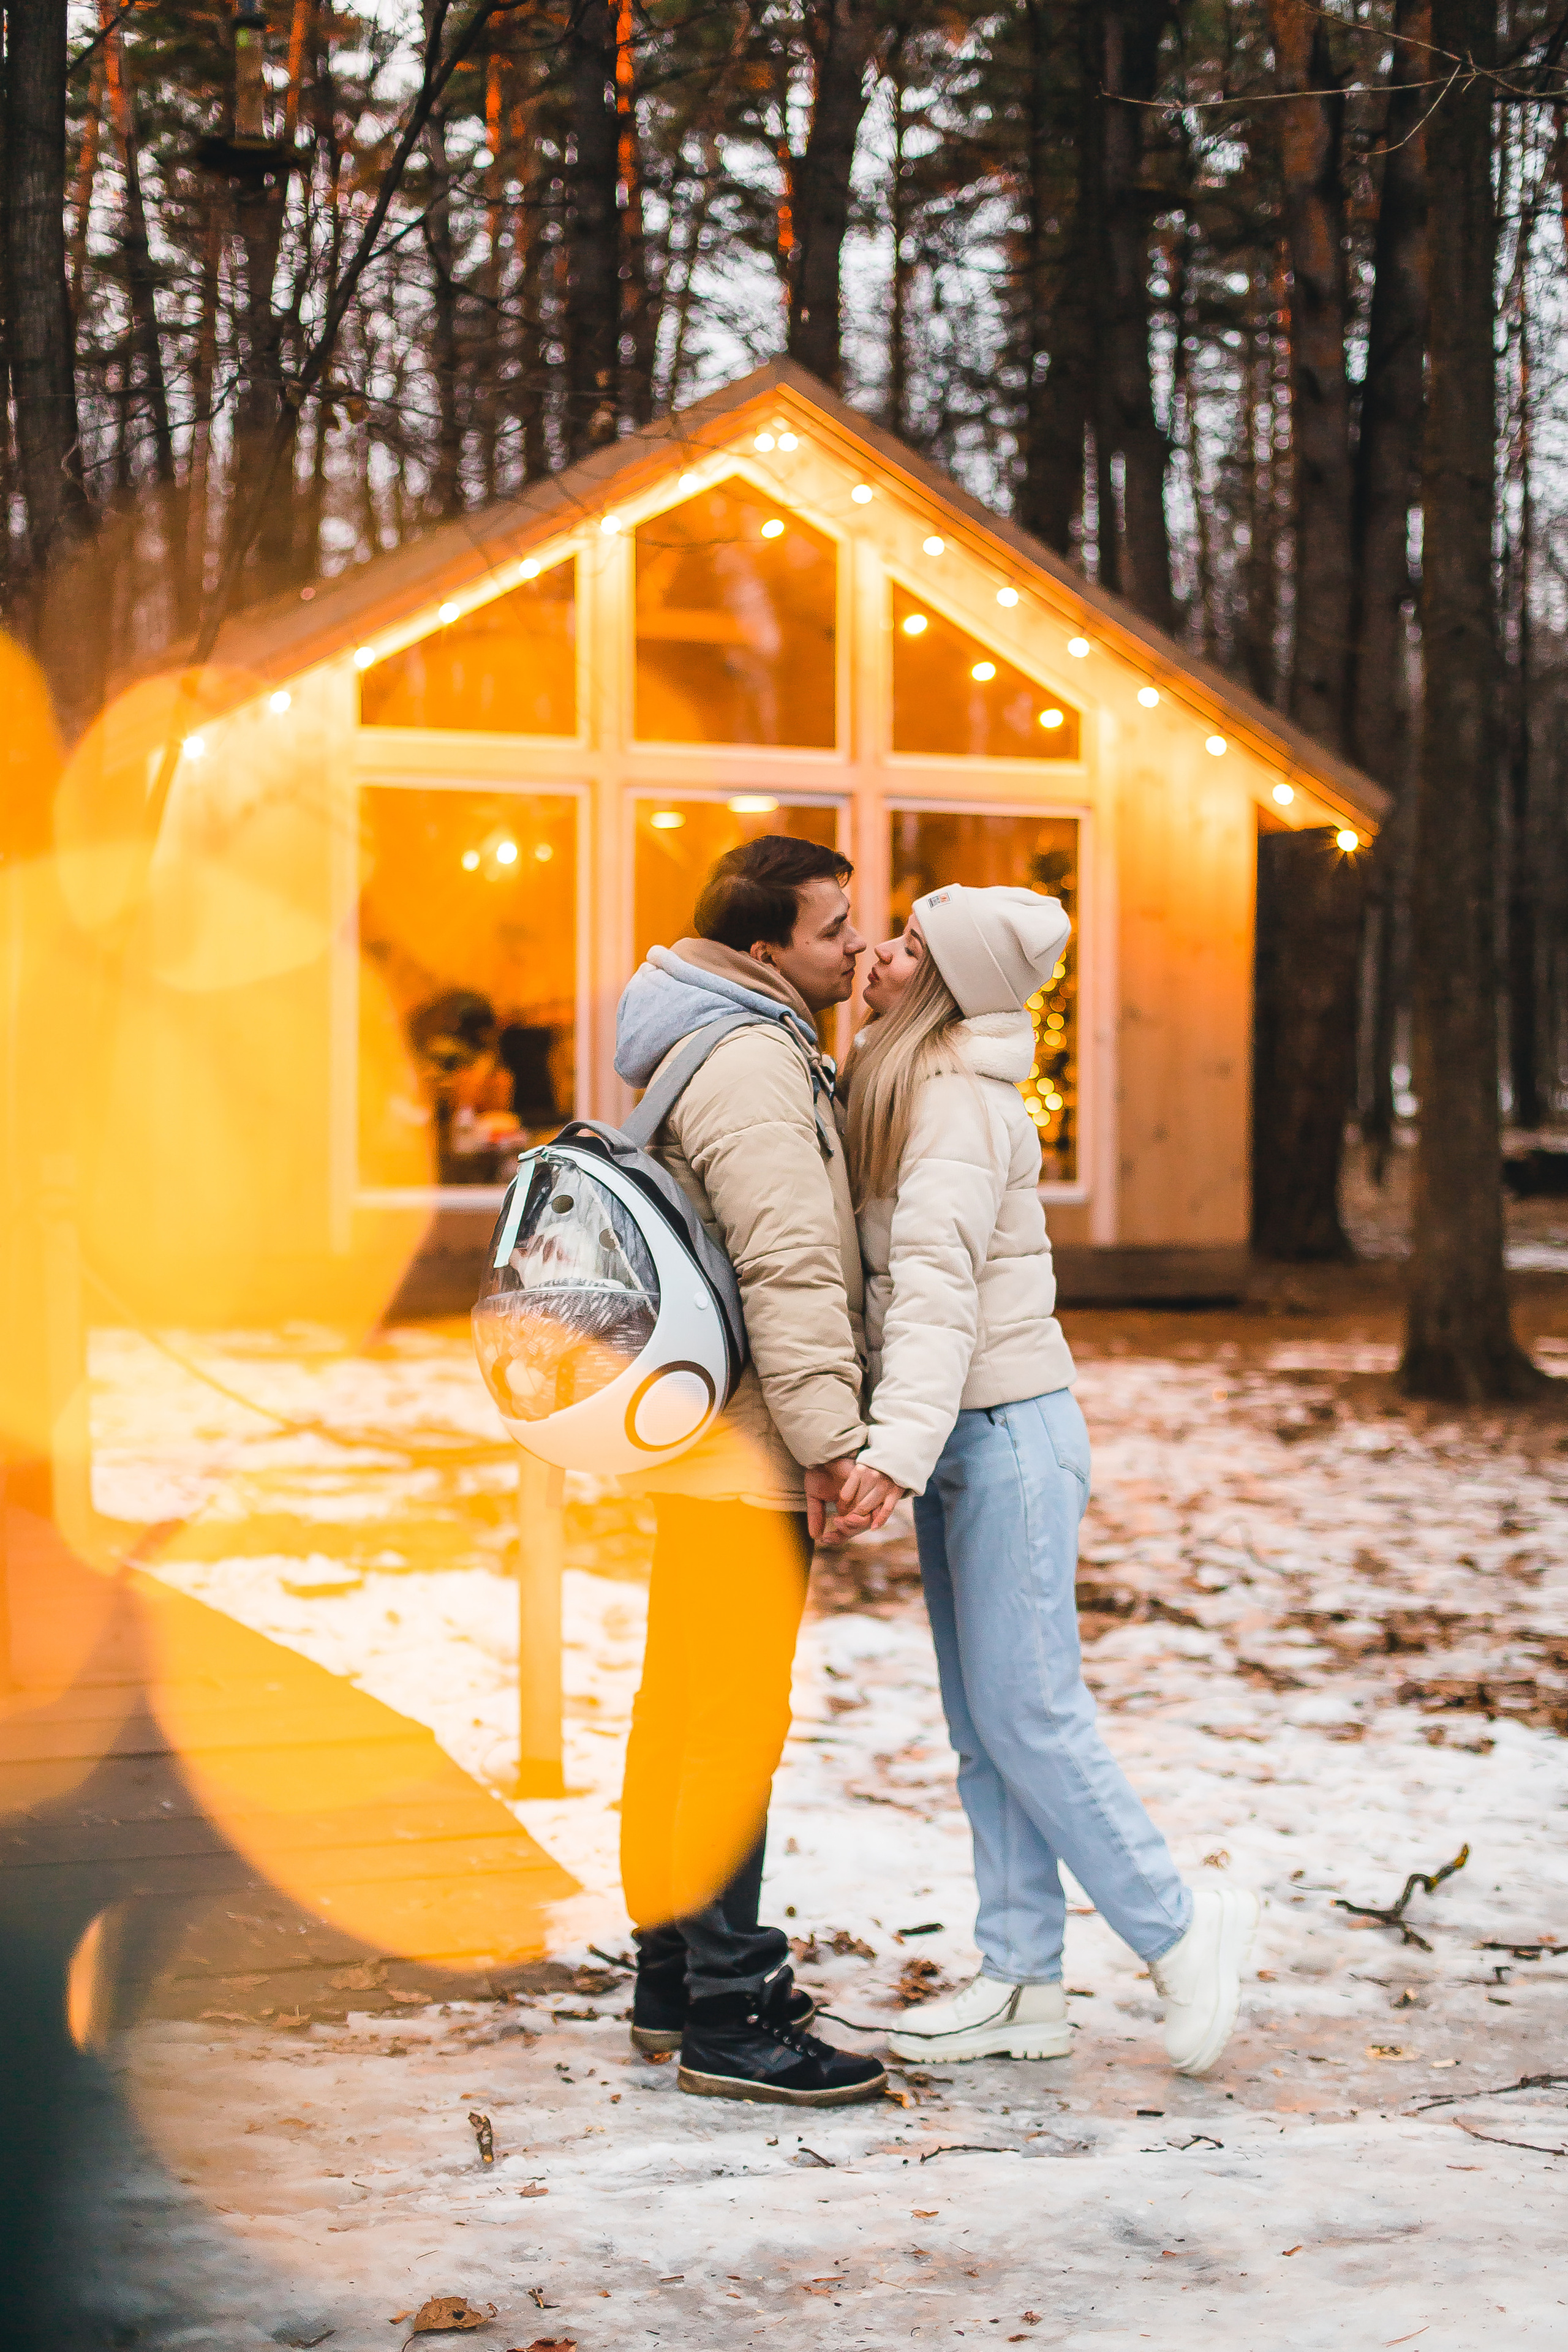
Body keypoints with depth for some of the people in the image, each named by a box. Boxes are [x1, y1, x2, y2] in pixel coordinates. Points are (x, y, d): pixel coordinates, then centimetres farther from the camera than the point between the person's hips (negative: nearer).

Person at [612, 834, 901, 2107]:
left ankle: (673, 1972, 25)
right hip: (745, 1446, -11)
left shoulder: (764, 1048, 17)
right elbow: (787, 1269, -24)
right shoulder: (748, 1067, -17)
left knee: (682, 1705, 15)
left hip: (702, 1434, 11)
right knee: (738, 1718, -8)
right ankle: (730, 2020, -4)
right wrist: (835, 1438, -26)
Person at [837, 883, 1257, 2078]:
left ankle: (1183, 1926, 8)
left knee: (1025, 1716, -6)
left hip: (1008, 1433, -10)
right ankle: (1023, 1989, 14)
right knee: (985, 1732, 9)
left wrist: (897, 1446, -34)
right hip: (967, 1439, 10)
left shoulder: (959, 1102, -16)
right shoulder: (907, 1085, 14)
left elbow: (939, 1286, -26)